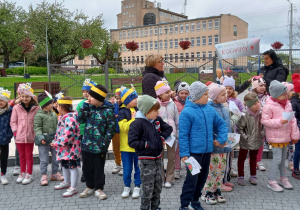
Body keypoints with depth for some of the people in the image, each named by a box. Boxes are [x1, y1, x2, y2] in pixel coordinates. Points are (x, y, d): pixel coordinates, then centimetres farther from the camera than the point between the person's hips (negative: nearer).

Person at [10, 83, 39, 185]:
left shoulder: (35, 108, -5)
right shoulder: (16, 108, -1)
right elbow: (13, 122, 4)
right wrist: (15, 132, -5)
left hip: (30, 136, -2)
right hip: (19, 136, 2)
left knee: (29, 155, 9)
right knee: (22, 155, 16)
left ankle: (29, 174, 19)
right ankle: (22, 173, 30)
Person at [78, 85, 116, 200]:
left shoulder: (108, 111, -11)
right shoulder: (89, 107, 5)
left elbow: (111, 129, -10)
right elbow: (80, 119, 0)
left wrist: (104, 144, -14)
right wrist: (85, 106, -8)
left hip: (99, 146, -5)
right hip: (86, 144, 5)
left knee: (99, 168, 8)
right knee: (87, 167, 15)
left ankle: (98, 189, 24)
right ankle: (89, 187, 31)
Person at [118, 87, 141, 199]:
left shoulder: (138, 109, 4)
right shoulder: (122, 112, -8)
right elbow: (123, 127, -19)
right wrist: (133, 119, -21)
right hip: (126, 145, -3)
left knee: (138, 166, 10)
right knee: (127, 167, 9)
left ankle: (137, 186, 23)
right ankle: (127, 186, 26)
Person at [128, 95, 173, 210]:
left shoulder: (157, 120, 2)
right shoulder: (137, 123, -18)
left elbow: (168, 128, 15)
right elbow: (132, 142, -19)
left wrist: (162, 137, -1)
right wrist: (147, 144, -18)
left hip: (158, 158, 7)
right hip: (146, 160, -7)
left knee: (158, 185, 17)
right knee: (148, 188, 1)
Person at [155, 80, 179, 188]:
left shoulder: (172, 104, 0)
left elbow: (177, 120, 5)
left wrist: (178, 134, 4)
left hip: (171, 133, 2)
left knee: (171, 157, 8)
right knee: (160, 157, 9)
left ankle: (169, 178, 20)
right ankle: (161, 178, 22)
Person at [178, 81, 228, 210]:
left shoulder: (210, 109, 4)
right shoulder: (187, 112, -14)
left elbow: (221, 124, 15)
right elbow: (183, 135, -14)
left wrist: (221, 139, 2)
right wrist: (184, 153, -16)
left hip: (207, 151, 7)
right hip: (194, 151, -7)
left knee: (202, 178, 17)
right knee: (191, 179, -3)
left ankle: (195, 200, 35)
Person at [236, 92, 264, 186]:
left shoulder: (261, 113, -7)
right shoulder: (244, 115, -23)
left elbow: (263, 126, 9)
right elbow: (239, 128, -17)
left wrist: (262, 134, 1)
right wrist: (245, 137, -16)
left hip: (257, 141, 5)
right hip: (246, 143, -5)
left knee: (253, 158, 20)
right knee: (242, 158, 10)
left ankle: (253, 176, 33)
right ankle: (241, 177, 22)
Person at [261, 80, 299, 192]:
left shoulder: (288, 104, 5)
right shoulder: (269, 106, -17)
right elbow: (264, 120, -18)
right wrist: (280, 122, -26)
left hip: (286, 136, 7)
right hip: (275, 137, -7)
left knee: (283, 158, 19)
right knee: (277, 159, -6)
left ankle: (283, 178, 35)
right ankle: (271, 181, 8)